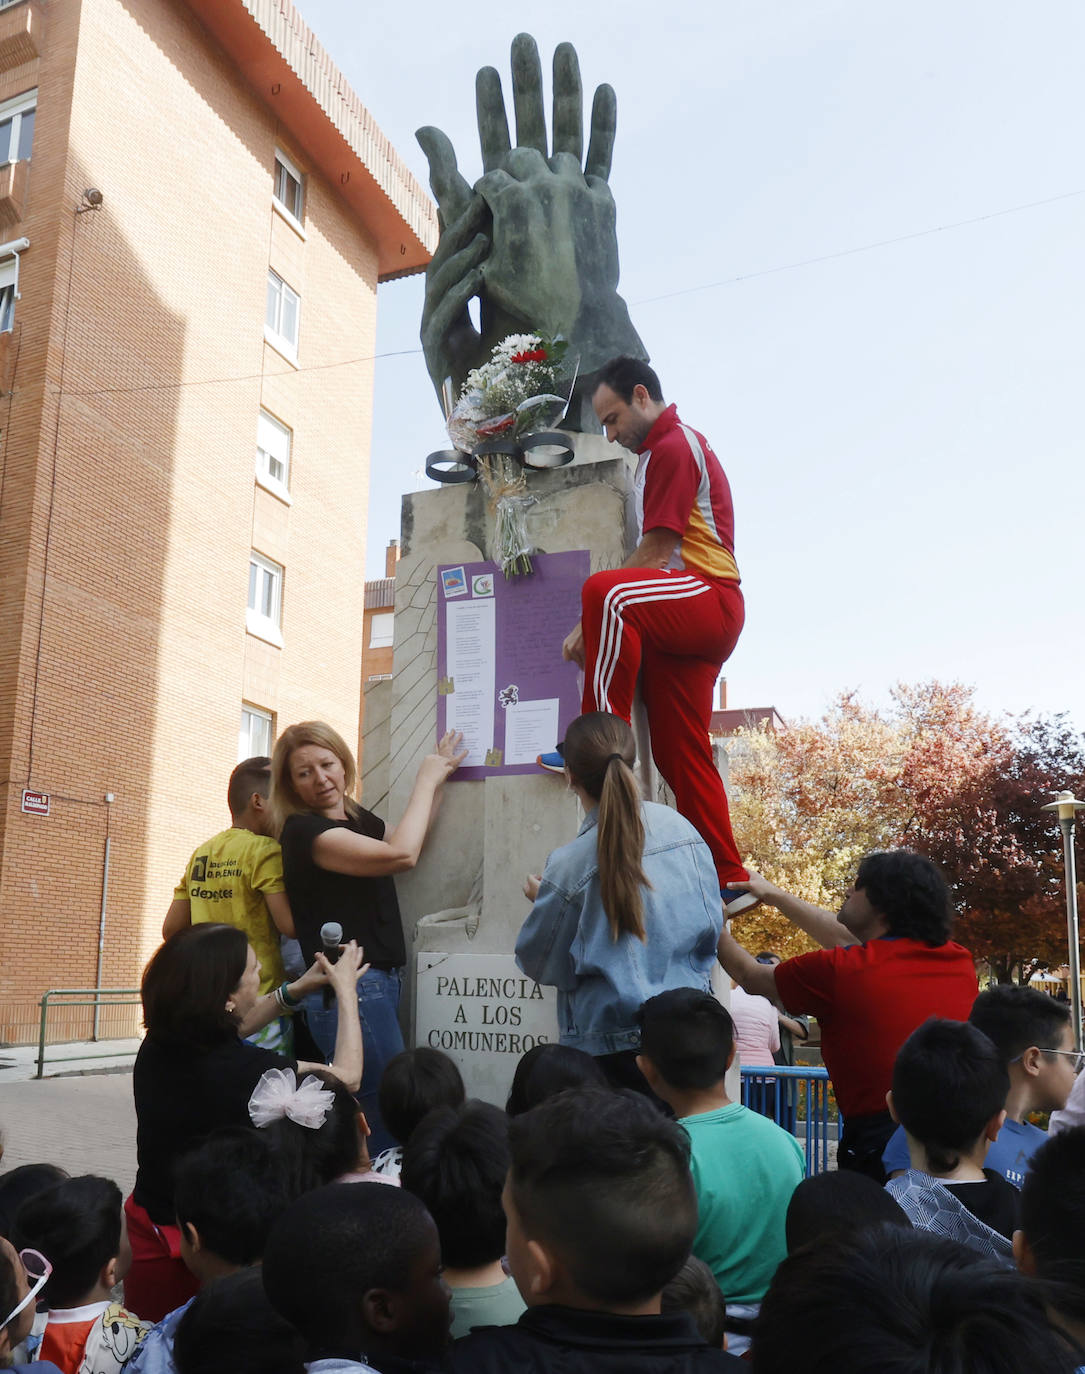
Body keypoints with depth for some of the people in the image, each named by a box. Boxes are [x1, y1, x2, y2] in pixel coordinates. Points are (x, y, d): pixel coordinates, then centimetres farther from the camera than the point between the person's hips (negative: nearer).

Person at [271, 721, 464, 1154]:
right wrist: (425, 780, -7)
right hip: (346, 988, -9)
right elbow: (402, 854, -19)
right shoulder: (304, 830, -12)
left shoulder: (359, 819, 14)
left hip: (379, 982, 9)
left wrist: (437, 781, 16)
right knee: (387, 1124, -11)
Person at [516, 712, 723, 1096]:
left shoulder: (568, 866, -17)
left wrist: (540, 900, 14)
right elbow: (712, 924, 7)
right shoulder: (680, 827, -5)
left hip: (610, 1045, -4)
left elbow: (542, 963, -2)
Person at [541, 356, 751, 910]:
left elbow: (655, 553, -13)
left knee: (606, 591, -35)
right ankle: (727, 880, 9)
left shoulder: (674, 446, -4)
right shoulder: (664, 450, 28)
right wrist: (596, 624, 18)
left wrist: (591, 622, -12)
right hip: (680, 620, 10)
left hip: (707, 599, -10)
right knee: (681, 755, 5)